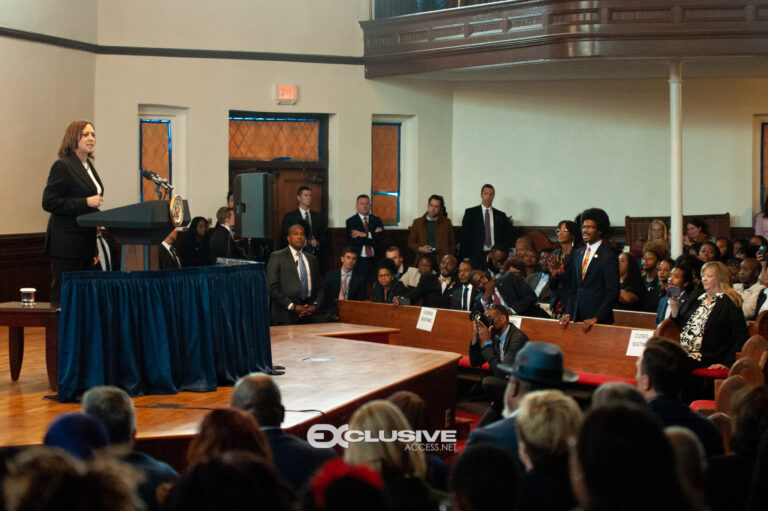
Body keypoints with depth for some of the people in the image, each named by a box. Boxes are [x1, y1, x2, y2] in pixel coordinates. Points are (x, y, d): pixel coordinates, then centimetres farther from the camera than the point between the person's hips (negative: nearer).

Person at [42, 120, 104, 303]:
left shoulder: (89, 166, 16)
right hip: (67, 244, -8)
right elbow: (49, 203, -16)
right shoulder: (62, 166, -9)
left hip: (86, 243, 8)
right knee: (63, 293, -4)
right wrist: (86, 202, -19)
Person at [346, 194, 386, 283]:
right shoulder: (351, 221, 4)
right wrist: (374, 235, -8)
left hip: (373, 262, 2)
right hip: (358, 262, -2)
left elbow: (382, 237, -3)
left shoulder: (376, 220, 13)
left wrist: (365, 235, -12)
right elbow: (354, 241, -11)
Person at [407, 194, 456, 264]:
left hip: (442, 260, 0)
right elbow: (411, 242, 15)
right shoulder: (417, 222, 12)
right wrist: (420, 248, -5)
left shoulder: (446, 222, 10)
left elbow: (452, 243, 11)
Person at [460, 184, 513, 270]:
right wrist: (466, 258, -4)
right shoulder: (470, 213, 8)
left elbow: (506, 238, 13)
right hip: (477, 256, -1)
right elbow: (464, 237, 4)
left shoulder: (501, 215, 13)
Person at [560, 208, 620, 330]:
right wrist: (569, 313, 6)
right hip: (577, 318, 6)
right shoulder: (578, 254, 13)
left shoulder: (608, 257, -8)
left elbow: (613, 292, -11)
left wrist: (596, 318, -15)